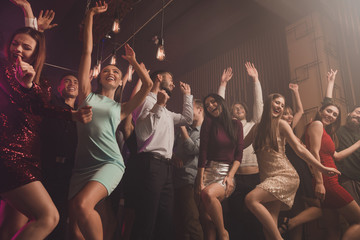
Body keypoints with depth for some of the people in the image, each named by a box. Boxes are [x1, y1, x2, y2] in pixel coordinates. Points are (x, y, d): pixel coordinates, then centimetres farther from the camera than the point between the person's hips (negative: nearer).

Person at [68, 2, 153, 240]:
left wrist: (133, 61, 15)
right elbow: (87, 52, 13)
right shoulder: (87, 95, 15)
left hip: (110, 163, -2)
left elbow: (148, 84, 4)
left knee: (82, 205, -28)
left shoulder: (120, 109, 15)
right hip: (82, 166, 3)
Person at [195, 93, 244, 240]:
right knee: (205, 216, -11)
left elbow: (239, 154, 6)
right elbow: (203, 153, -3)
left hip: (227, 173, -1)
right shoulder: (208, 123, 5)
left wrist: (230, 176, -8)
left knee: (208, 194, -30)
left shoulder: (236, 124, 10)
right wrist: (200, 181, -9)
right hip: (209, 171, 1)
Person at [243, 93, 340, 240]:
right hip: (267, 178, 4)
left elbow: (299, 149, -1)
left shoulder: (281, 124, 2)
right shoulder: (257, 128, 13)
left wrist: (321, 168, -5)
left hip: (285, 175, -4)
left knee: (251, 199, -25)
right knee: (268, 222, -6)